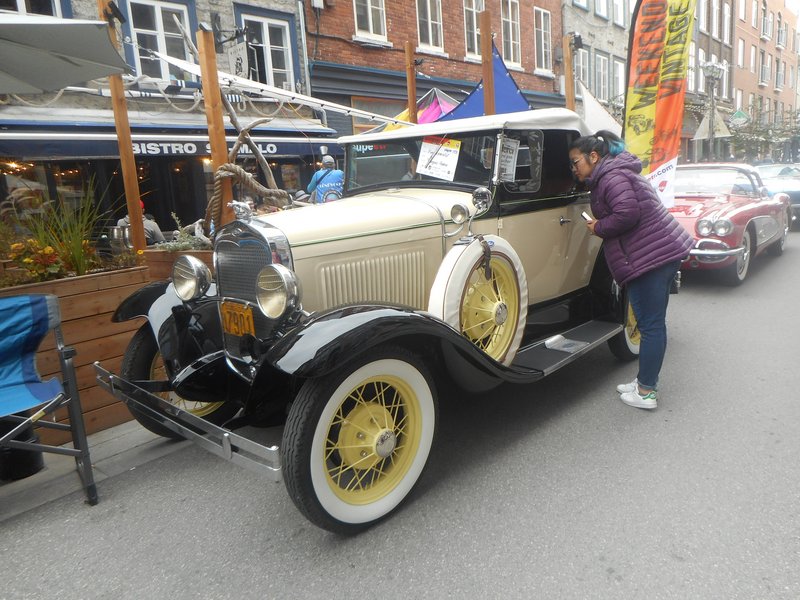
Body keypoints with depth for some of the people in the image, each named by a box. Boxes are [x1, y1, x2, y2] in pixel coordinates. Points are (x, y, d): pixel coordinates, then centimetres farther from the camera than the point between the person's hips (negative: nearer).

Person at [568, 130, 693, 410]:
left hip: (650, 258, -11)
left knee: (650, 324, -4)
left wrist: (599, 228, -10)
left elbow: (627, 214, -25)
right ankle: (645, 381, 28)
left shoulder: (610, 177, -13)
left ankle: (646, 393, 6)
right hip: (667, 250, 11)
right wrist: (601, 226, 10)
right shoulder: (617, 172, 20)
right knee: (653, 321, 16)